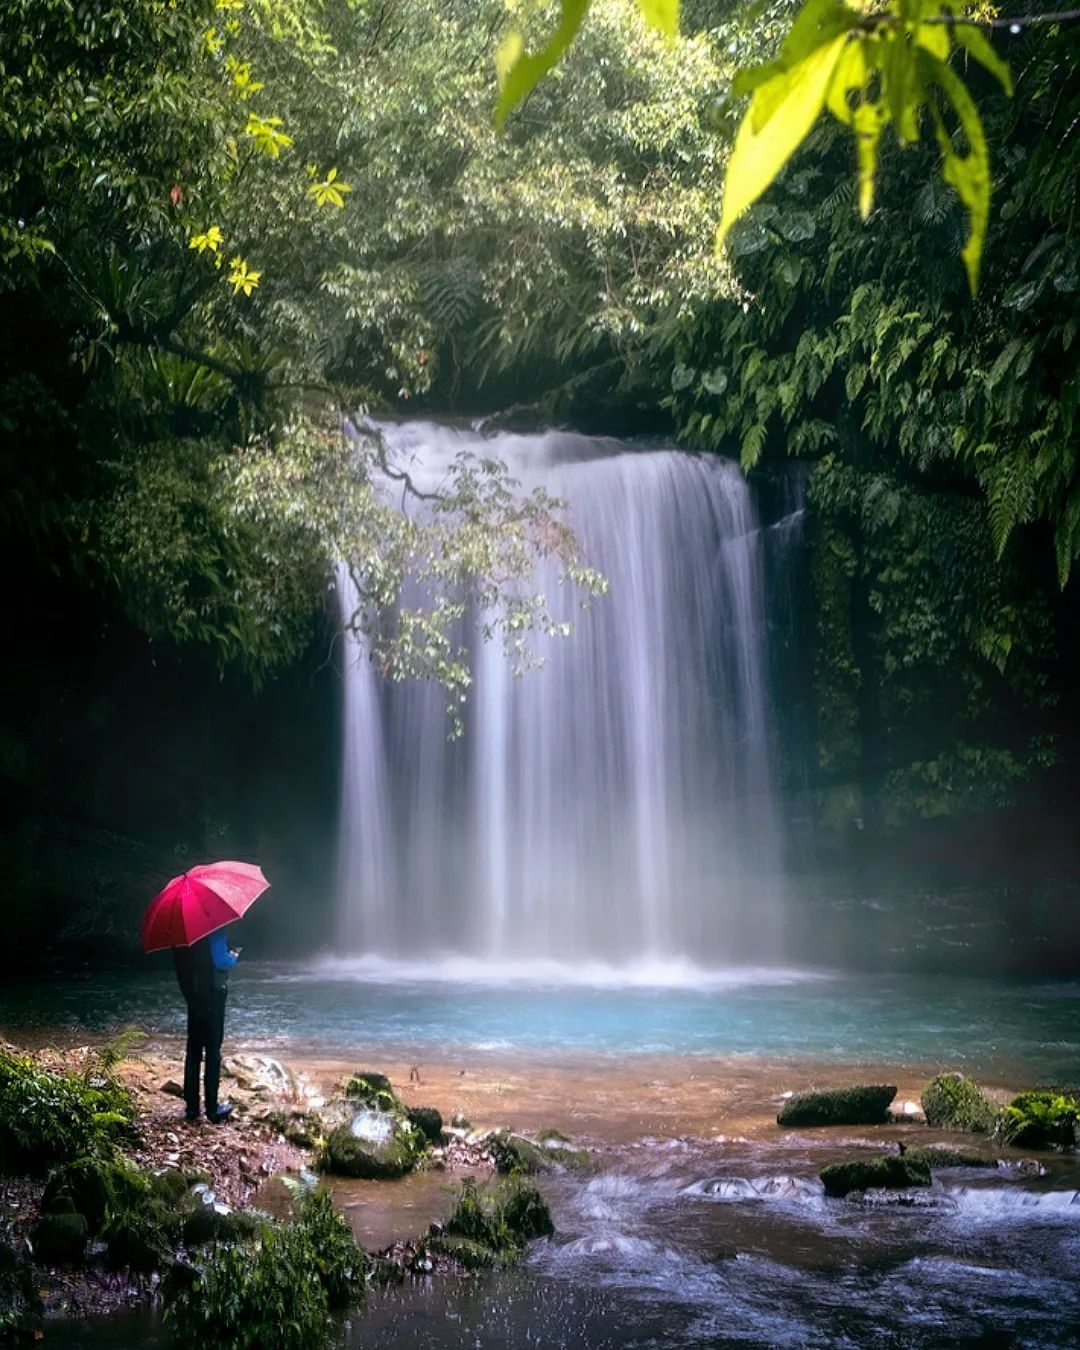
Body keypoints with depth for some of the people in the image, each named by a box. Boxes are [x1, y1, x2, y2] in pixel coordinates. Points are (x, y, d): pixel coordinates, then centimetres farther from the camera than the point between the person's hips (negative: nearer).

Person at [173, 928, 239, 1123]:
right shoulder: (213, 930, -18)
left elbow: (178, 960, 11)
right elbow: (220, 961, -22)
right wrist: (234, 957, -2)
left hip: (191, 993, 6)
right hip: (212, 992, -6)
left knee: (193, 1050, 13)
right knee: (213, 1050, 0)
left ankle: (191, 1107, 15)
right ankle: (212, 1109, 3)